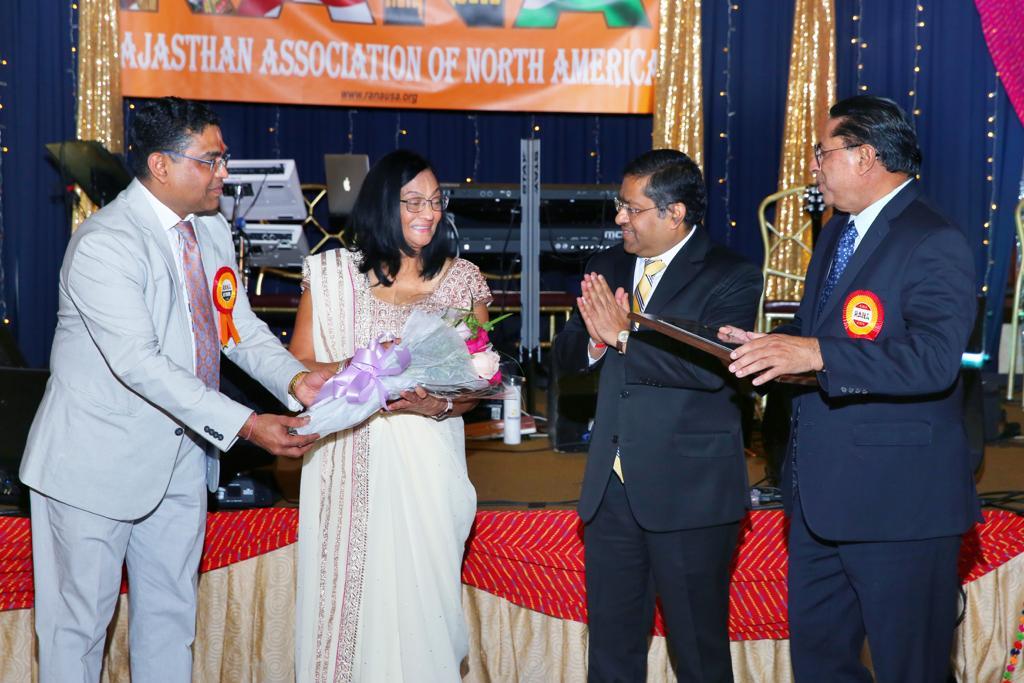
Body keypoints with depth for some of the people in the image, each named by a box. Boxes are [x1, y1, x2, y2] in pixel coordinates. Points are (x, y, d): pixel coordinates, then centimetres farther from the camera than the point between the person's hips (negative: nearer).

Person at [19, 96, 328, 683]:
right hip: (99, 463, -8)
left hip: (180, 459, 8)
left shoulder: (213, 232, 6)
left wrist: (294, 379, -15)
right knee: (80, 618, 4)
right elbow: (138, 362, -29)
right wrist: (244, 426, -33)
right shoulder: (105, 243, -22)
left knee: (171, 613, 17)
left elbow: (242, 327, 6)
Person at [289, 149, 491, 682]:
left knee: (421, 595, 1)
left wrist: (439, 405, -13)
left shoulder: (463, 280, 7)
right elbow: (297, 369, 2)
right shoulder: (332, 274, 3)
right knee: (347, 593, 3)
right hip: (348, 462, 0)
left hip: (427, 463, 1)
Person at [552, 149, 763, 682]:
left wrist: (625, 336, -22)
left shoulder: (731, 279, -9)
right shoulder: (608, 267, 11)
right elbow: (565, 352, 9)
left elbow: (716, 366, -24)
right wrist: (595, 339, -13)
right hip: (611, 487, 6)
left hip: (689, 493, -6)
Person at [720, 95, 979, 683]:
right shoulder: (838, 233, 14)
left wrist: (816, 353, -35)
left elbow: (935, 359, -28)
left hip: (896, 501, -9)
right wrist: (769, 345, 1)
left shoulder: (933, 244, -15)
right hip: (820, 491, 9)